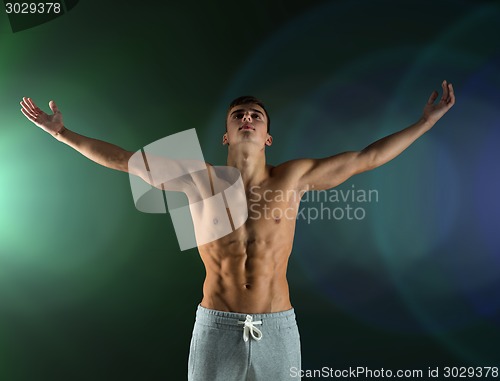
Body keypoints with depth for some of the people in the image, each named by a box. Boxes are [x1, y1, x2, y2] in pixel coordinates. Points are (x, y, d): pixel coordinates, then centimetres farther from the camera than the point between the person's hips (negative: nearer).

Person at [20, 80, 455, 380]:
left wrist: (427, 120, 2)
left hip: (277, 329, 1)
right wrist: (63, 132, 4)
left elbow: (366, 158, 0)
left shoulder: (293, 177, -2)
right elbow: (126, 160, 3)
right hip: (215, 327, 0)